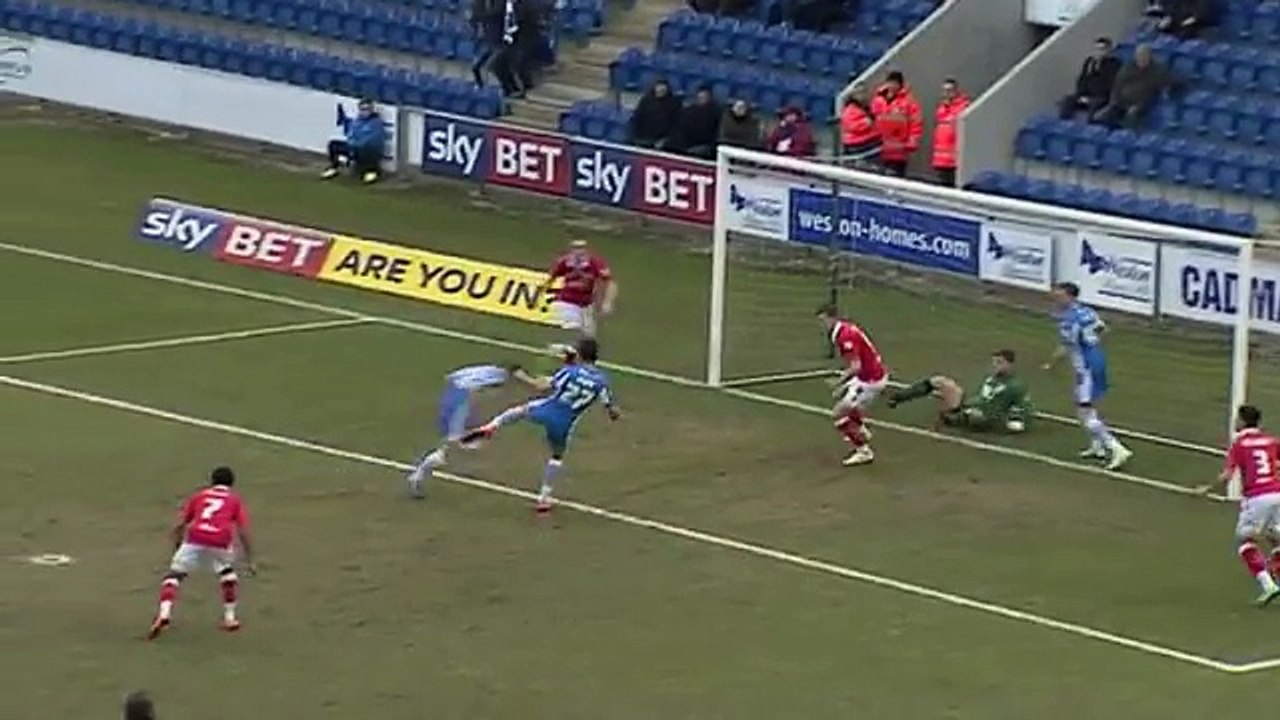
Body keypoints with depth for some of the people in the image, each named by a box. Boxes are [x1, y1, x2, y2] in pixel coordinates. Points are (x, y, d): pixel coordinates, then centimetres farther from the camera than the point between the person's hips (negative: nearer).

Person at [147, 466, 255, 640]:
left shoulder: (199, 496, 28)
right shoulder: (235, 501, 24)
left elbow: (179, 526, 21)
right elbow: (243, 532, 13)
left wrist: (176, 549, 31)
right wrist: (249, 561, 16)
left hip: (195, 539, 0)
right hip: (221, 542, 0)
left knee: (174, 576, 7)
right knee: (227, 572, 29)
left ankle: (164, 613, -17)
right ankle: (230, 617, 28)